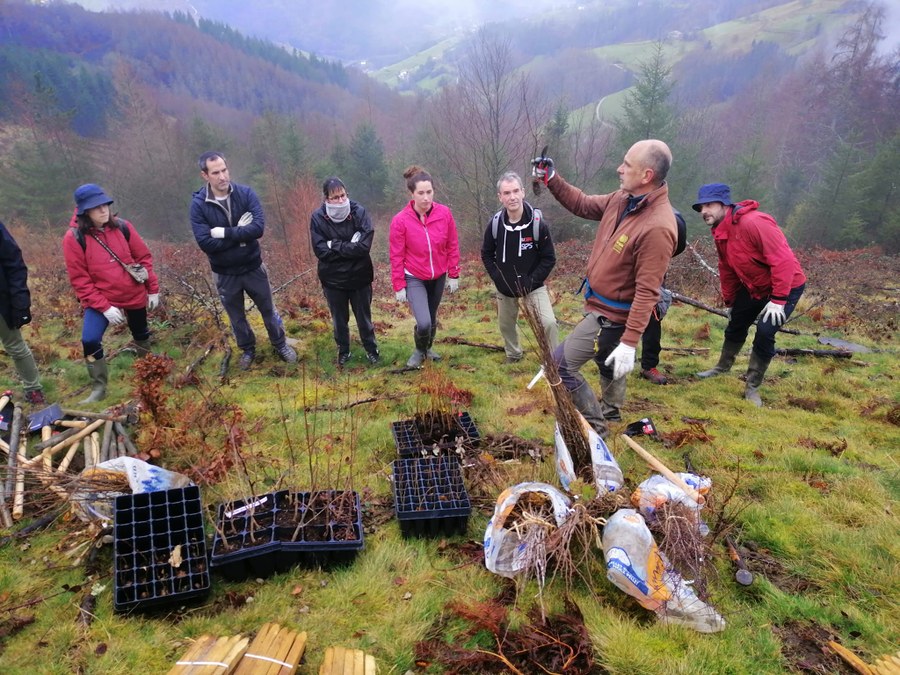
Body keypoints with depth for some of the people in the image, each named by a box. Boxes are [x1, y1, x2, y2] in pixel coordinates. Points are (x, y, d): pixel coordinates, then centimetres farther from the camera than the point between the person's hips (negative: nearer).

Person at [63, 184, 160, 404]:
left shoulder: (122, 227, -7)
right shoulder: (74, 238, -13)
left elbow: (144, 257, 2)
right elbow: (79, 279, -13)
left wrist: (153, 289, 3)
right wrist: (104, 307, -19)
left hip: (134, 295, 2)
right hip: (100, 299, -2)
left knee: (141, 335, 19)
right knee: (90, 340, -16)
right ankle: (99, 388, 3)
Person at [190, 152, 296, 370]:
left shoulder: (246, 193, -13)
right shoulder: (198, 204, -14)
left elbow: (258, 227, -24)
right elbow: (206, 243, -23)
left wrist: (225, 233, -26)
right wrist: (240, 234, -23)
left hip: (253, 267, 0)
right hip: (224, 273, 0)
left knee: (268, 310, 17)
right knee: (236, 317, 19)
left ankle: (281, 345, 38)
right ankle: (248, 350, 41)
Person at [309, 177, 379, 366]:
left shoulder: (359, 212, -15)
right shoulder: (318, 218, -12)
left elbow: (364, 246, -24)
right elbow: (321, 252, -18)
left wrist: (335, 246, -22)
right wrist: (349, 247, -21)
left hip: (360, 277, -1)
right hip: (333, 279, 1)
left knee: (364, 317, 17)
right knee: (339, 319, 18)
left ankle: (371, 349, 39)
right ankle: (343, 351, 41)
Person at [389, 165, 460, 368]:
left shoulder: (444, 213, -11)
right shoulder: (400, 220, -17)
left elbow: (452, 246, 0)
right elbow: (397, 256, -10)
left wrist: (454, 275, 2)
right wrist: (399, 286, -8)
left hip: (439, 276, 3)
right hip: (414, 278, -3)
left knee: (432, 318, 18)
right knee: (423, 323, -15)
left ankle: (428, 348, 47)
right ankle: (419, 351, 18)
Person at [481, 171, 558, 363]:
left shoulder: (538, 223, -19)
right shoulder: (495, 224, -11)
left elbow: (549, 258, -11)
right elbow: (486, 254, 3)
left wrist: (531, 281, -18)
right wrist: (497, 278, -8)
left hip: (533, 286, -3)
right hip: (505, 287, 3)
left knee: (549, 323, -18)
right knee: (506, 324, 18)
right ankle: (513, 354, 46)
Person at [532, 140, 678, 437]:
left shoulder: (657, 227, -30)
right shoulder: (623, 199, -4)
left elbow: (647, 292, -30)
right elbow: (583, 205, 13)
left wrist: (630, 343, -31)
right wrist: (551, 179, 2)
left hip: (610, 315, -9)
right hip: (602, 306, 9)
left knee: (559, 364, -7)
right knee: (606, 362, 29)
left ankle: (595, 427, 11)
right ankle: (610, 411, 56)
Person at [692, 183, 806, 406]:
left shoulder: (754, 222, -29)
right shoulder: (720, 233, 0)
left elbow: (783, 260, -32)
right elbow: (727, 270, 11)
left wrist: (778, 300, -30)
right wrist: (729, 301, 15)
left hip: (786, 287, -8)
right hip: (753, 287, 9)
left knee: (765, 332, -15)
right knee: (735, 326, 18)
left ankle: (752, 387, 1)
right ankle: (723, 367, 40)